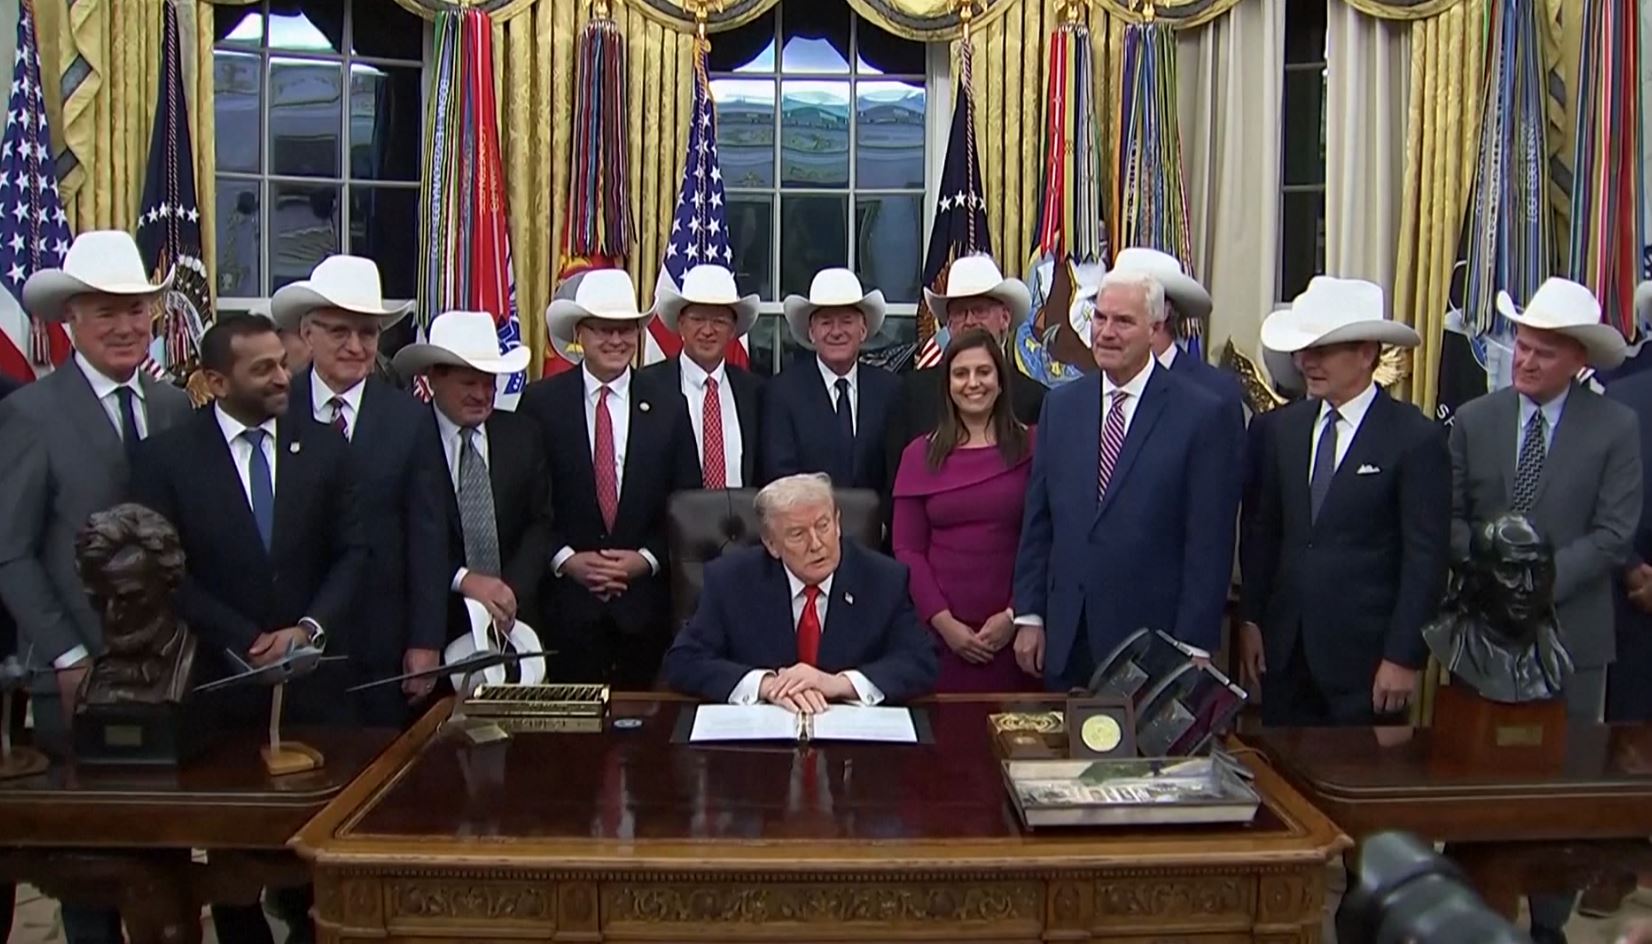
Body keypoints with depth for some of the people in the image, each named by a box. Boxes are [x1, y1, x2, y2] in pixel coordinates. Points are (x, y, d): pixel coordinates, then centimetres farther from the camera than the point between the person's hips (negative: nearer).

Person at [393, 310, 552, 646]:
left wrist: (513, 592, -11)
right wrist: (464, 580, -20)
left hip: (513, 618, 3)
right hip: (434, 620, -3)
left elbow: (540, 522, 3)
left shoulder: (523, 435, 5)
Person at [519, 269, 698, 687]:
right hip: (565, 600, -1)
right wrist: (565, 558, -9)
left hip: (643, 603, 1)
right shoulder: (540, 401, 0)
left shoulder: (667, 405, 3)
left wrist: (647, 559, -7)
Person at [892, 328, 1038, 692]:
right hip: (939, 631, 1)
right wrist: (943, 621, -6)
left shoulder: (1031, 447, 3)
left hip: (1010, 629, -1)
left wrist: (1015, 615, -8)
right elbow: (907, 549, 4)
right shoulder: (920, 454, 7)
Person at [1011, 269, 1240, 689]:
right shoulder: (1061, 404, 8)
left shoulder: (1202, 414, -7)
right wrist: (1029, 616, 6)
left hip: (1151, 645, -4)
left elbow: (1210, 544, -8)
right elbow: (1037, 520, 10)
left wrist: (1192, 648, -10)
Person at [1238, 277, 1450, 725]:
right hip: (1284, 649, 4)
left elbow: (1426, 559, -9)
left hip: (1364, 654, -4)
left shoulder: (1416, 438, -9)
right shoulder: (1282, 427, 6)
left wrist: (1404, 657, -11)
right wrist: (1250, 620, 6)